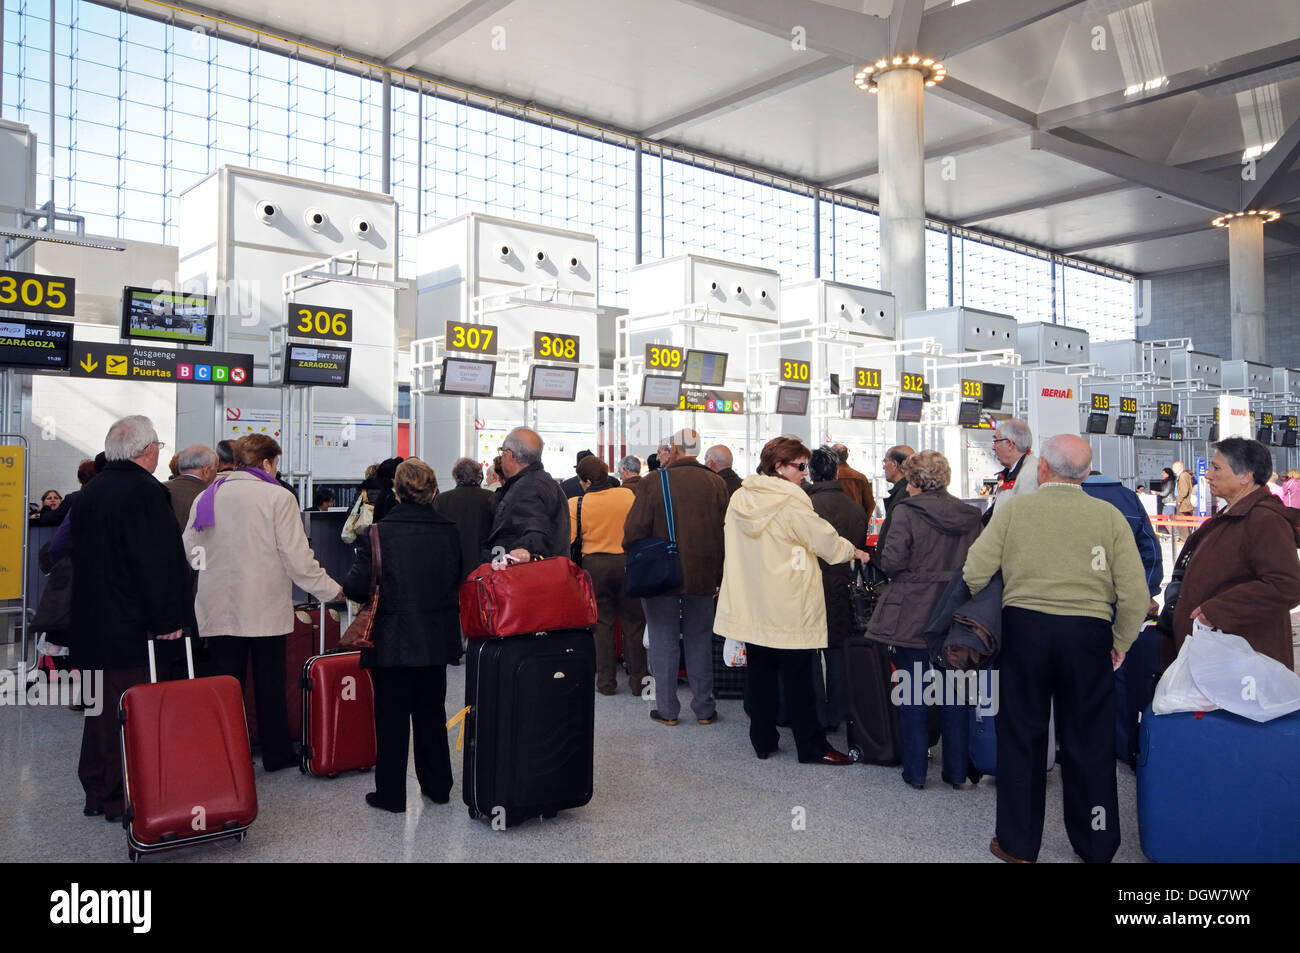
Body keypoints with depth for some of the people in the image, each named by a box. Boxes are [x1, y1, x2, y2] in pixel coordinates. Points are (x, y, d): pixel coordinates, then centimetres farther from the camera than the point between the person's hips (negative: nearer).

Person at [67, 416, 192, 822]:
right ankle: (122, 799, 6)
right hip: (130, 627, -9)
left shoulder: (90, 491, 11)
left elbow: (79, 552, 20)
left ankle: (96, 794, 26)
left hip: (90, 621, 9)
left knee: (101, 709, 16)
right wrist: (168, 620, -15)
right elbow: (159, 561, -20)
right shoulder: (144, 491, -16)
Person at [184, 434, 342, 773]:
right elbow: (297, 557, -12)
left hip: (219, 610, 3)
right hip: (266, 610, -3)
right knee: (269, 684, 9)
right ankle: (276, 754, 19)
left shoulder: (207, 497, 6)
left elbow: (188, 551, 11)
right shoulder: (278, 498, -8)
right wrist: (331, 590, -2)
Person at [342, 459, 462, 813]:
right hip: (436, 641, 4)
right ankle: (437, 786, 28)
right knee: (431, 713, 18)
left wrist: (342, 586, 6)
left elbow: (357, 586, -17)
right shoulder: (449, 532, -5)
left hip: (391, 642, -4)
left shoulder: (379, 533, -17)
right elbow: (460, 580, 3)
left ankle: (391, 793, 17)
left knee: (391, 717, 9)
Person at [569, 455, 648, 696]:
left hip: (594, 565, -1)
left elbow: (568, 539, -8)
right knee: (633, 623, 10)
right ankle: (637, 680, 14)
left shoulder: (576, 504, -8)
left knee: (601, 624, 10)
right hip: (627, 563, 1)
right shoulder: (629, 495, -4)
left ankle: (606, 681, 14)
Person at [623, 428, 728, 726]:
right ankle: (704, 709, 18)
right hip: (703, 576, 3)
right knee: (700, 642, 13)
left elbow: (634, 530, -13)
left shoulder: (654, 483, -11)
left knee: (664, 642, 7)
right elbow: (726, 533, 2)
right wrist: (719, 576, 9)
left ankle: (666, 710, 12)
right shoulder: (716, 483, 0)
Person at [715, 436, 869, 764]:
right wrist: (853, 551, 11)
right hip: (788, 606, -6)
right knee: (797, 677, 2)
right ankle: (811, 747, 11)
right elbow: (826, 540, -8)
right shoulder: (791, 502, -15)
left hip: (751, 602, 6)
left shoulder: (739, 499, 5)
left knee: (760, 673, 13)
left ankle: (762, 741, 22)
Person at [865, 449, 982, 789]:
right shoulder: (970, 516, 1)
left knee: (912, 694, 7)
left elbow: (892, 562, -16)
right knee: (955, 693, 13)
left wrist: (878, 555, 4)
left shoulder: (906, 511, -12)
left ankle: (915, 771, 14)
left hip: (913, 616, -4)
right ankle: (957, 770, 20)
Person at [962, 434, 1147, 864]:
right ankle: (1096, 846, 26)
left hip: (1023, 628, 0)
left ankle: (1018, 843, 21)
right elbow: (1135, 594, -2)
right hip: (1088, 633, 1)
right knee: (1087, 741, 13)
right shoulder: (1109, 516, -1)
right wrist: (1120, 643, 13)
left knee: (1021, 736, 11)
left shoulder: (1013, 508, -3)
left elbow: (974, 574, -3)